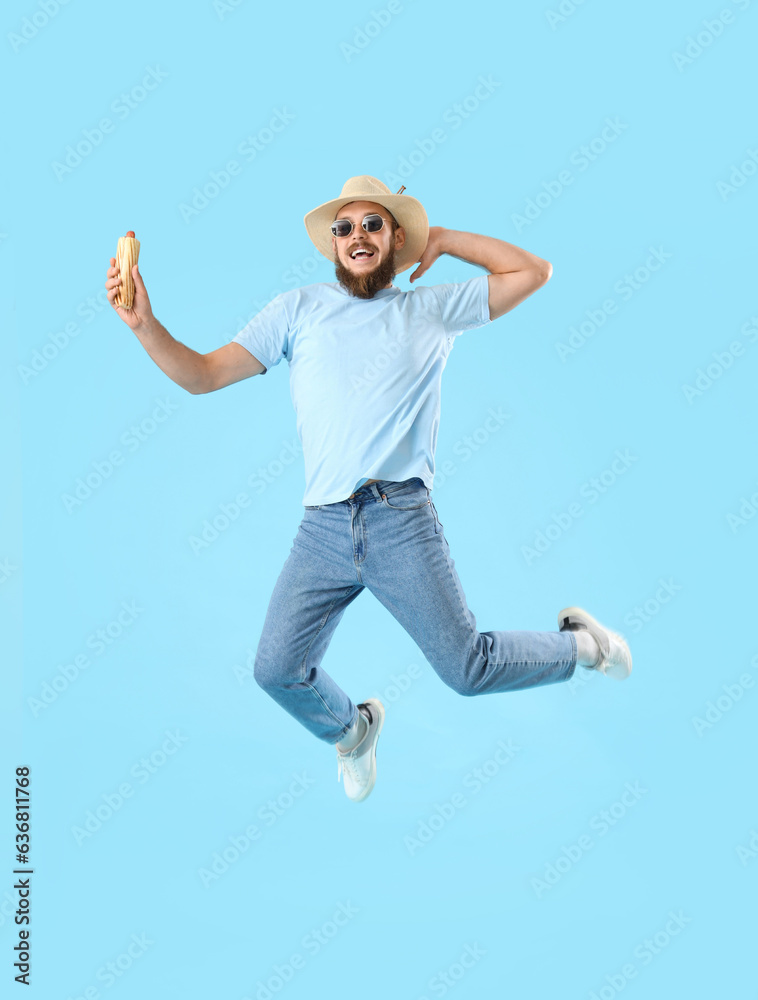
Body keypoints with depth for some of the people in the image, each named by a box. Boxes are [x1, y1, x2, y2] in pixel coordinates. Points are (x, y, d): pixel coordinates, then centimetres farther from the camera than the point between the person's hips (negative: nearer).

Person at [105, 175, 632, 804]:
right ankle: (352, 730, 32)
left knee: (469, 668, 0)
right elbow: (202, 375, 8)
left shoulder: (431, 309, 13)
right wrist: (144, 323, -8)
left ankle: (581, 643, 30)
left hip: (403, 522, -2)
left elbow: (534, 271, 15)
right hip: (323, 529, 2)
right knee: (278, 669, -1)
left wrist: (445, 240, 14)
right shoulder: (299, 309, 12)